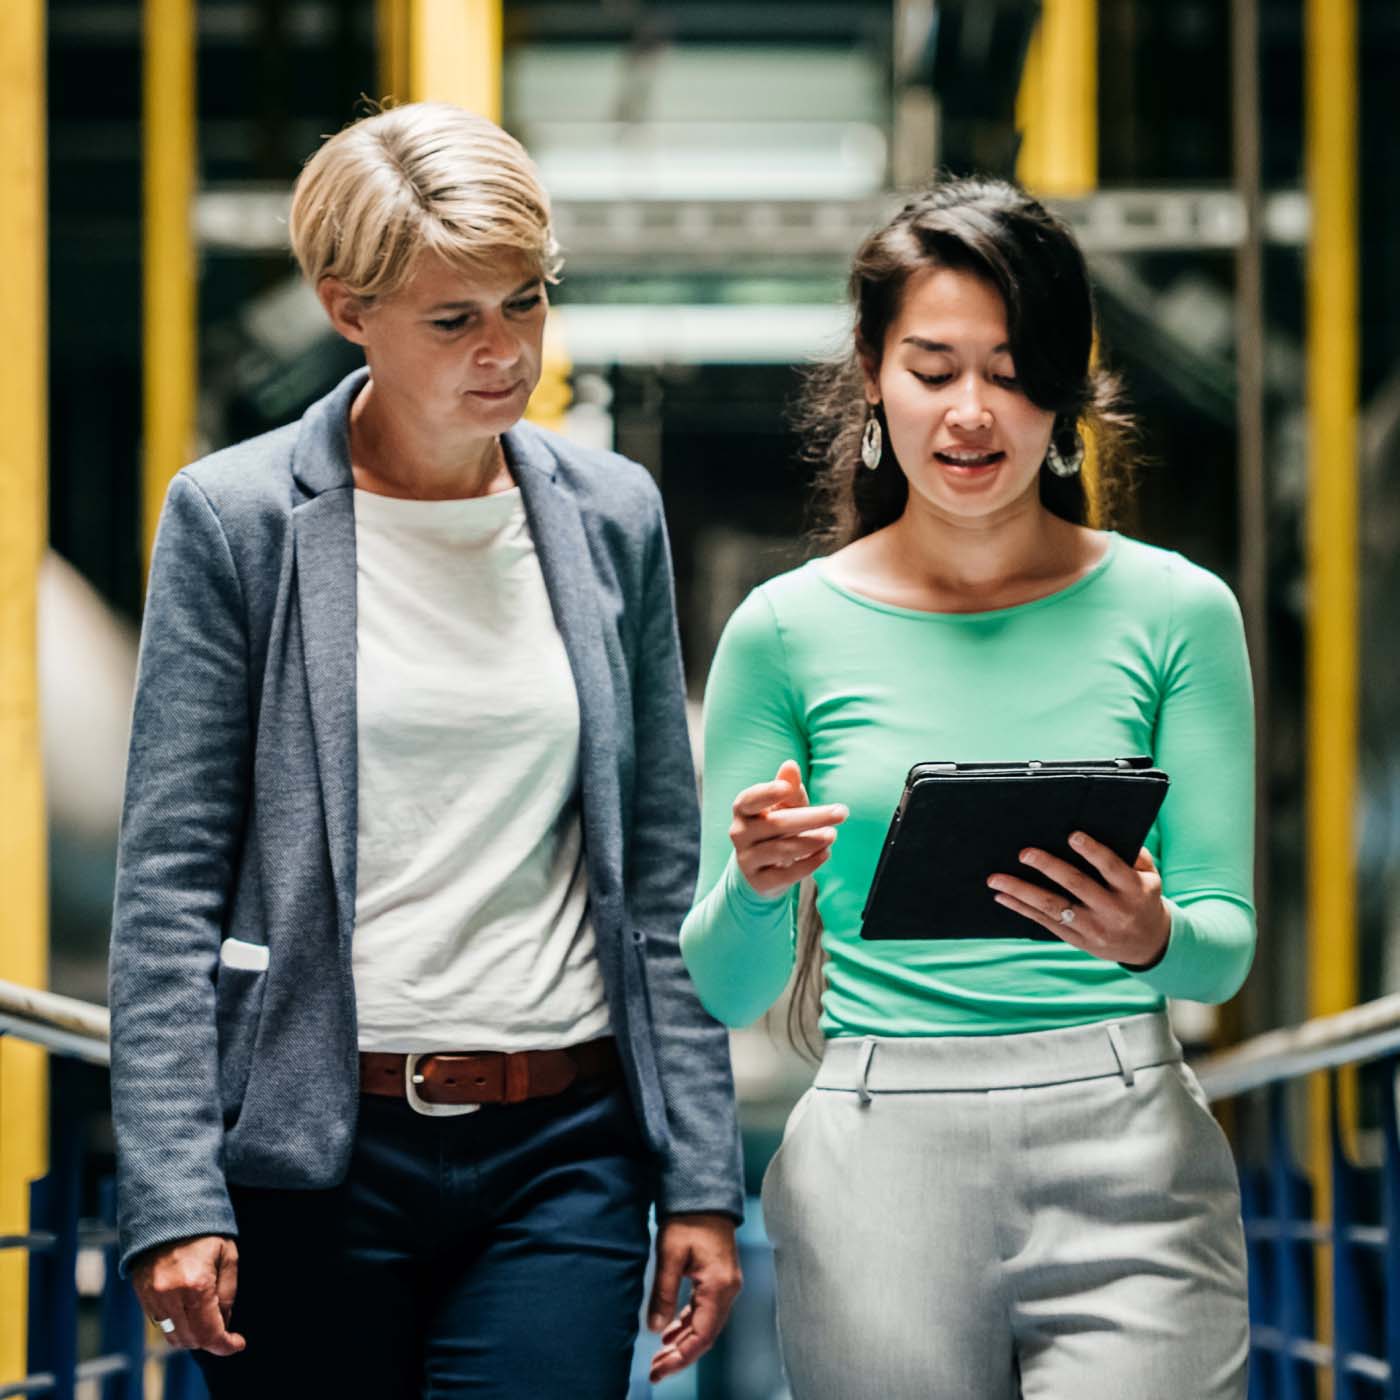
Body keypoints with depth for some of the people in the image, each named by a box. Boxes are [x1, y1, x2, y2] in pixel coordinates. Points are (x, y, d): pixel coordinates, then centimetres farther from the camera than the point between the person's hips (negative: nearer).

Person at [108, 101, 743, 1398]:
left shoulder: (612, 513, 8)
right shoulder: (237, 518, -2)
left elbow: (660, 875, 10)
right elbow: (167, 886, -3)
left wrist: (701, 1178, 6)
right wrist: (173, 1198, -11)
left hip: (563, 1149, 2)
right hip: (319, 1146, -2)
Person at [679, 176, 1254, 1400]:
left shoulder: (1175, 612, 5)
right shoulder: (789, 631, 5)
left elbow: (1227, 943, 4)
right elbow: (726, 989, 6)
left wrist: (1150, 938, -19)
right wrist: (756, 886, -16)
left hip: (1124, 1158, 0)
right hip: (882, 1156, 1)